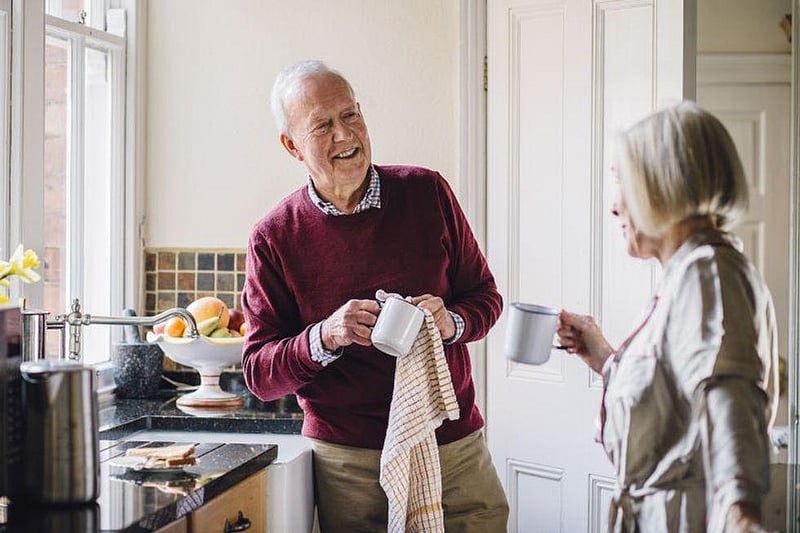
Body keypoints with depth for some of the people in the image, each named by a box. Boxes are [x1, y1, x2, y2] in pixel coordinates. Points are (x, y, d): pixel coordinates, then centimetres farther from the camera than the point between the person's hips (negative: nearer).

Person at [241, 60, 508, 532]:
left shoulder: (427, 192, 0)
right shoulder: (275, 239, -4)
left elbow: (485, 296, 8)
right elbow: (259, 373, -3)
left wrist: (451, 322, -14)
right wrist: (324, 337, -21)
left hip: (456, 445, 2)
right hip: (349, 462, -1)